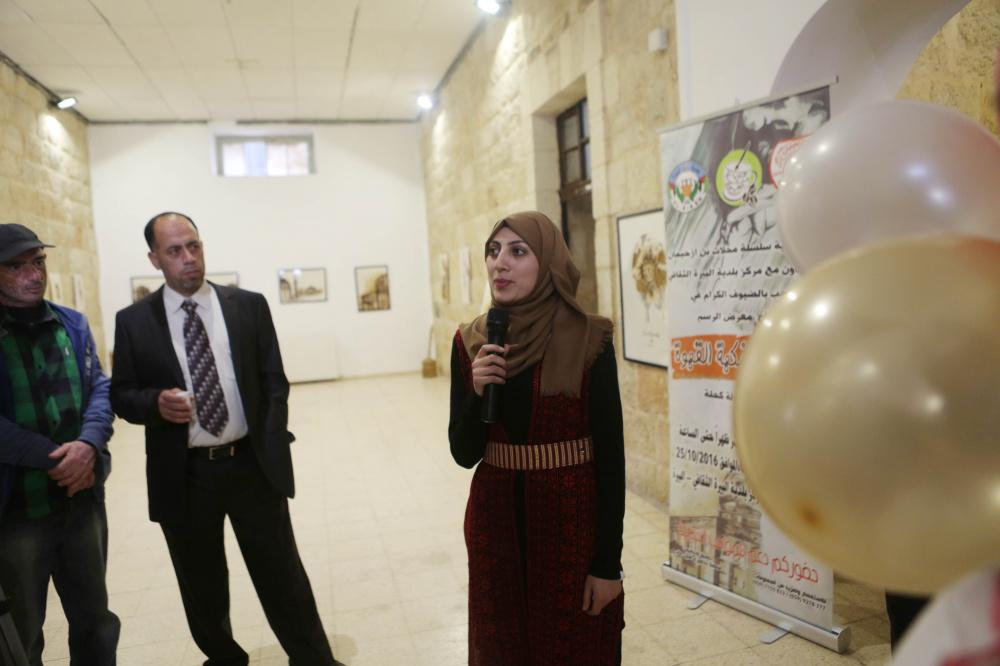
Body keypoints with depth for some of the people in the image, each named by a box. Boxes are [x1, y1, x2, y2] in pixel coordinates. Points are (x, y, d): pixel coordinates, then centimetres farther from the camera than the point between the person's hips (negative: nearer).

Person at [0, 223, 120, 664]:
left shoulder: (72, 324, 5)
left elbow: (100, 389, 1)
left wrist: (88, 446, -16)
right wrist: (55, 459, -18)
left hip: (83, 499, 4)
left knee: (94, 619, 18)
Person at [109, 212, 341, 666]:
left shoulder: (249, 305, 1)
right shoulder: (133, 321, 0)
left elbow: (274, 384, 2)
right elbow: (120, 395, 4)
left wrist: (274, 448, -6)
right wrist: (156, 403, -18)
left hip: (252, 465, -1)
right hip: (183, 474, 1)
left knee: (282, 576, 9)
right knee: (201, 586, 18)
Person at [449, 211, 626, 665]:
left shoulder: (588, 339, -12)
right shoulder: (470, 343, -2)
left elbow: (610, 454, -10)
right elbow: (463, 454, 0)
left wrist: (608, 563, -9)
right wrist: (477, 392, -19)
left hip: (572, 520, -3)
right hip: (496, 520, 3)